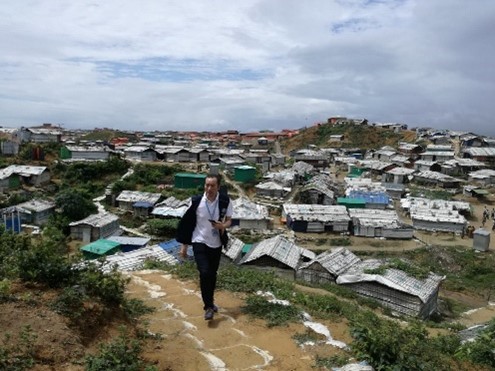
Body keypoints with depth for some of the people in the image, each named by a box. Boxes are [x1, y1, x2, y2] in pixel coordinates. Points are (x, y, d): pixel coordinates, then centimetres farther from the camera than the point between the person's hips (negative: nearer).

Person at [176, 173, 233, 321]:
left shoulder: (225, 201, -11)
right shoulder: (196, 201, -14)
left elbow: (229, 220, 3)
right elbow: (187, 223, -5)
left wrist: (223, 226, -21)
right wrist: (184, 245, -1)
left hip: (216, 244, 3)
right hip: (200, 242, -2)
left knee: (212, 274, 15)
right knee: (205, 273, -15)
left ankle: (210, 302, 37)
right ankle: (208, 306, 2)